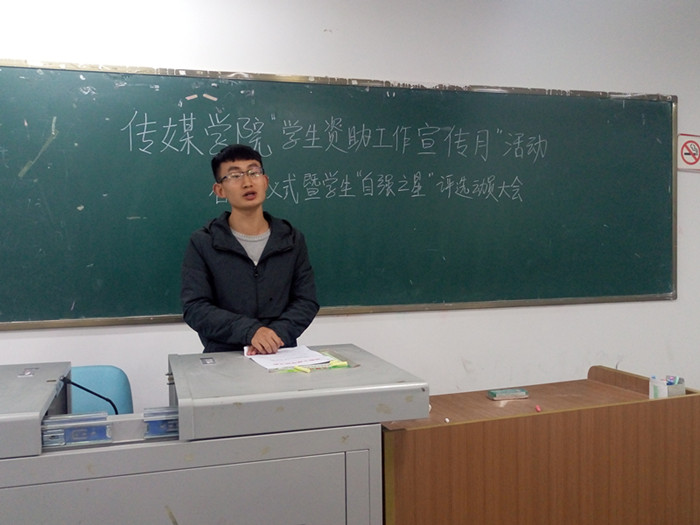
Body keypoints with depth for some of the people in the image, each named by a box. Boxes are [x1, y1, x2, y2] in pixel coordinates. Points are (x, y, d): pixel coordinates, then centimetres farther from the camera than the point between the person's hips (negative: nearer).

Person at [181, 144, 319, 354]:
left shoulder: (292, 239, 9)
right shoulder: (202, 243, 2)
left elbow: (306, 301, 7)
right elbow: (194, 308, -5)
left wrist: (278, 333, -13)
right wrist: (249, 331, -19)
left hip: (282, 355, 2)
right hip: (224, 358, -2)